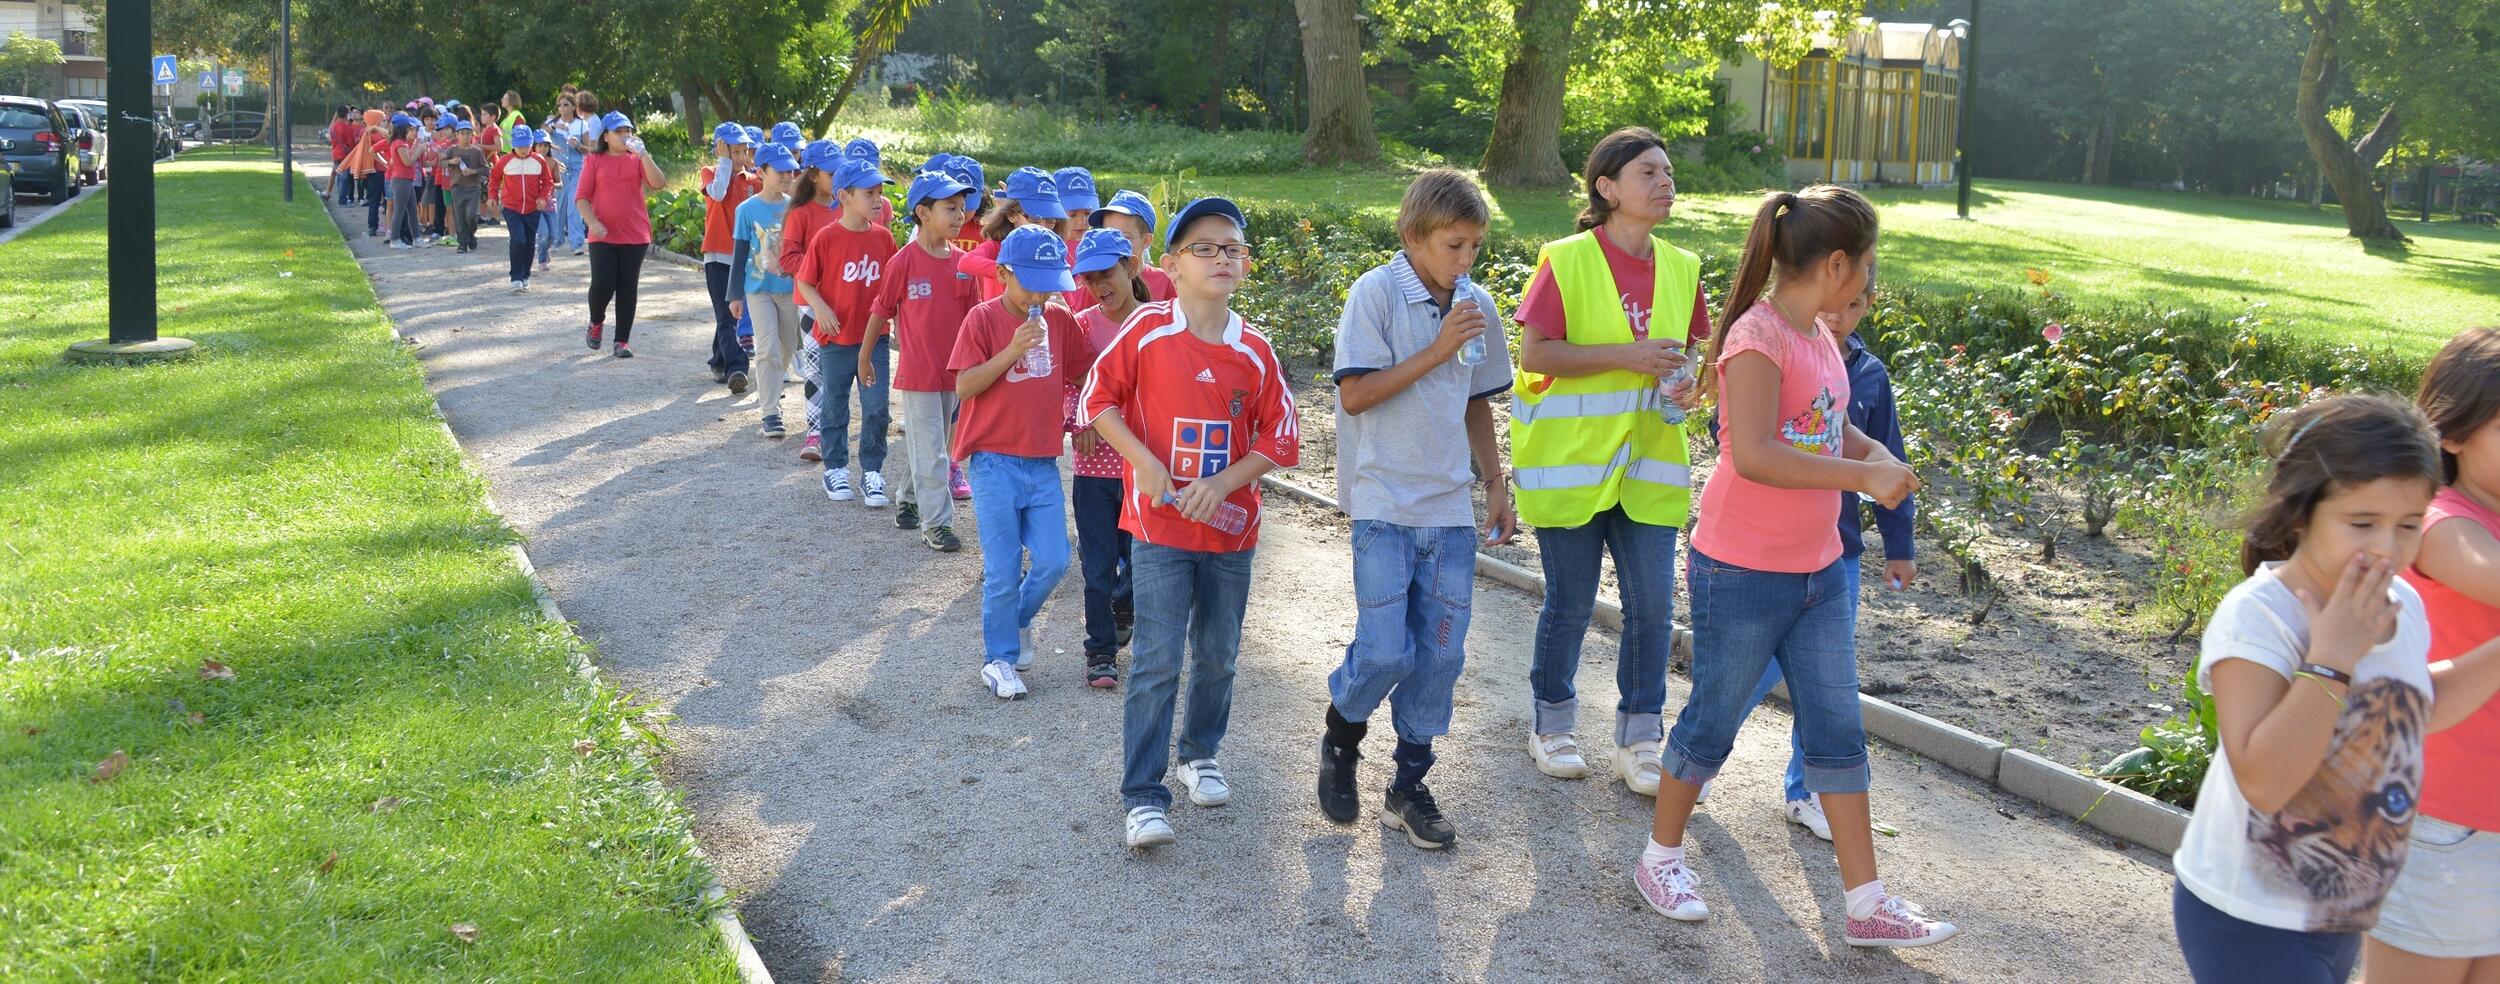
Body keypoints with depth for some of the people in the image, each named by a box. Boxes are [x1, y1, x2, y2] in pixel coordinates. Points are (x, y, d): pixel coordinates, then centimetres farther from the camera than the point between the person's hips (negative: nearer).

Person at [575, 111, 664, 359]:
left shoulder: (637, 160, 6)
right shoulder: (594, 161, 4)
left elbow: (659, 184, -9)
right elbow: (582, 196, 2)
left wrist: (643, 155, -17)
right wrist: (592, 222, -13)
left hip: (635, 236, 1)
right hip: (603, 236, -1)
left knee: (628, 289, 2)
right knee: (603, 284, -8)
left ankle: (622, 342, 10)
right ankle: (596, 322, 23)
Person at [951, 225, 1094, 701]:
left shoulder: (1060, 320, 5)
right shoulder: (983, 318, -8)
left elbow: (1083, 374, 16)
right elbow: (963, 387, -13)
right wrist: (1011, 351, -23)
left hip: (1043, 463, 4)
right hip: (994, 462, -4)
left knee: (1053, 561, 2)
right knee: (1003, 569, 0)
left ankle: (1016, 619, 31)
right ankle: (999, 658, 16)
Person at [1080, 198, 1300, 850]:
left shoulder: (1255, 351, -1)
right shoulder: (1147, 330, -8)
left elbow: (1281, 440, 3)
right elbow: (1097, 399, -3)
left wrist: (1223, 481, -12)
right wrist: (1145, 464, -14)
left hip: (1231, 529, 3)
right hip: (1159, 527, -3)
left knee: (1218, 655, 15)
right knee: (1157, 663, -5)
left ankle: (1201, 754, 38)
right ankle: (1141, 795, 3)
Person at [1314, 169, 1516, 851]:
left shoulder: (1475, 305, 8)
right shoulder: (1376, 293, -9)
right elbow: (1355, 394, -15)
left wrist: (1496, 486, 16)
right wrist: (1439, 349, -16)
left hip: (1451, 508, 5)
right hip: (1385, 503, -5)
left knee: (1439, 655, 5)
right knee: (1384, 650, -9)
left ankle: (1408, 788, 18)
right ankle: (1340, 736, 21)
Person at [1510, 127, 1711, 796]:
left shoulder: (1681, 268, 7)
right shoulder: (1568, 260, -10)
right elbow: (1536, 352, -14)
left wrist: (1693, 385, -5)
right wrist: (1627, 356, -21)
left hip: (1648, 464, 5)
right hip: (1570, 461, -4)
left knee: (1652, 606, 3)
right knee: (1569, 603, 6)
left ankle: (1639, 742, 17)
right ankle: (1552, 725, 27)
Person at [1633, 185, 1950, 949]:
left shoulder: (1818, 337, 8)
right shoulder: (1758, 338, -19)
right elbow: (1752, 455, -30)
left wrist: (1875, 455, 1)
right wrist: (1864, 476, -26)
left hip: (1818, 572, 8)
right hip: (1743, 574, -8)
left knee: (1837, 732, 10)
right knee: (1713, 720, 7)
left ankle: (1865, 903, 17)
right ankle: (1661, 857, 28)